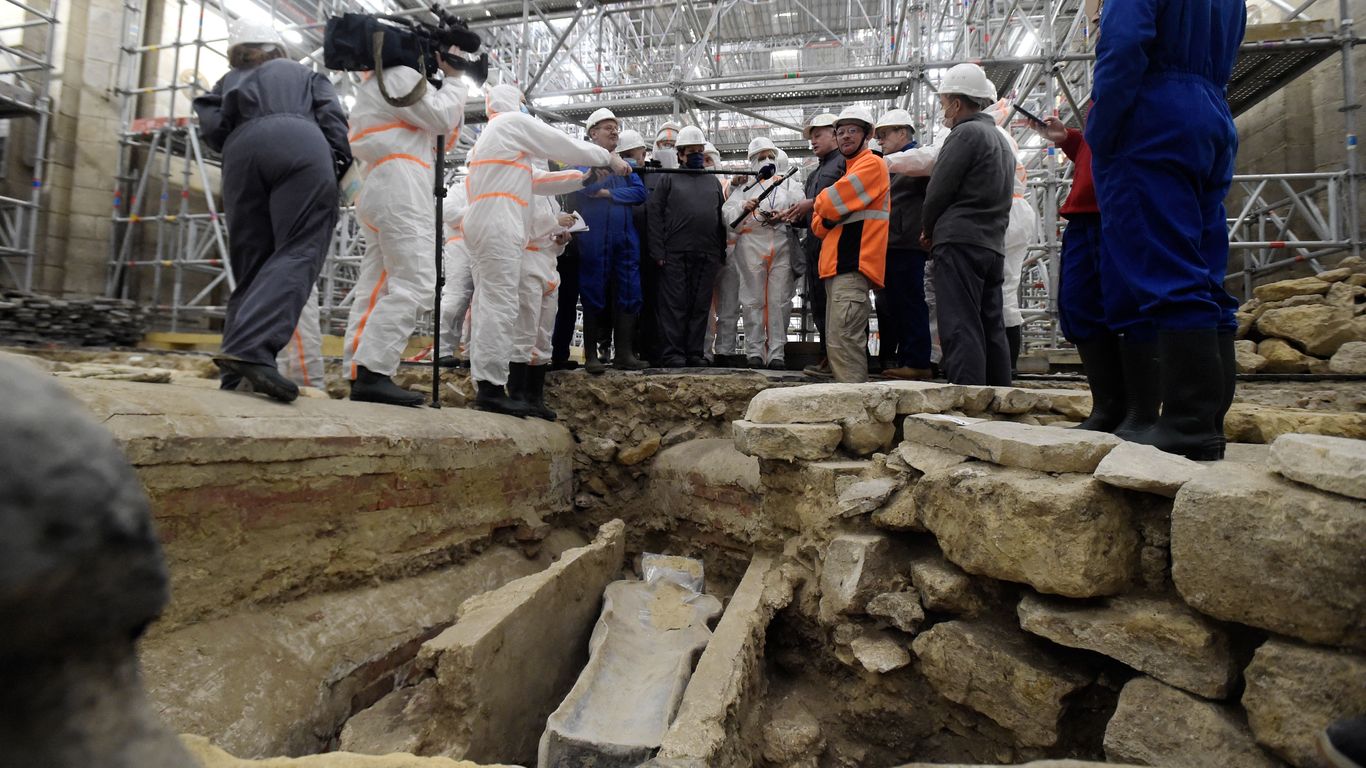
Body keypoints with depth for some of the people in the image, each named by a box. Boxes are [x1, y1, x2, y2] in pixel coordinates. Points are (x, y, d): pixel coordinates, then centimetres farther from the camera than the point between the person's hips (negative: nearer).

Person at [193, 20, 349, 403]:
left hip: (243, 148, 3)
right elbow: (331, 113, 13)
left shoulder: (227, 82, 35)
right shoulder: (304, 72, 34)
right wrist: (341, 161, 3)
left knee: (250, 265, 6)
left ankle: (236, 372, 0)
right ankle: (250, 350, -36)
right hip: (300, 143, -2)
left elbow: (212, 126, 15)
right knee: (298, 253, -16)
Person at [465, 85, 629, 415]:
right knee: (500, 304, -14)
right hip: (498, 224, -10)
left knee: (487, 303, 6)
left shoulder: (489, 134, 31)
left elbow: (535, 179, 25)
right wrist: (609, 158, 14)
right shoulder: (514, 122, 3)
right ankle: (491, 387, -18)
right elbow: (567, 145, 2)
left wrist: (584, 177, 21)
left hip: (481, 224, 10)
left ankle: (483, 384, 5)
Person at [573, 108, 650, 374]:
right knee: (594, 297, -2)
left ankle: (625, 352, 8)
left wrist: (610, 193, -6)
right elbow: (588, 187, -14)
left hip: (626, 238, 5)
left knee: (629, 296, 2)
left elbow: (640, 193, 4)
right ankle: (591, 354, 6)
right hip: (594, 239, -5)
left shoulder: (626, 164, 20)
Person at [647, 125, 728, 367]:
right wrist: (658, 251, -10)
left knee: (701, 306, 4)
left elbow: (722, 217, 19)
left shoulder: (713, 182, 20)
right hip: (675, 254, -3)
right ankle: (672, 354, 0)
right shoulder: (669, 179, 8)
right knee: (675, 304, -4)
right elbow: (655, 214, 0)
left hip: (707, 255, 4)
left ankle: (694, 353, 11)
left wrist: (722, 252, 10)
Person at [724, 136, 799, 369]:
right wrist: (744, 208, -16)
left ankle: (776, 353, 1)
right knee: (754, 301, -1)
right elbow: (728, 215, 3)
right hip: (752, 247, -1)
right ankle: (754, 351, 4)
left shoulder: (788, 183, 20)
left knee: (780, 302, -2)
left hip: (782, 248, 1)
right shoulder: (744, 185, 14)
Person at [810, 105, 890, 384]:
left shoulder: (872, 164, -2)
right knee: (835, 342, 11)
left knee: (843, 341, -17)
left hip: (852, 265, -10)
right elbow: (818, 225, 21)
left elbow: (828, 205, -13)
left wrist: (820, 205, 9)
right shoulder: (847, 170, 26)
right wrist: (826, 217, -1)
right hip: (838, 264, 10)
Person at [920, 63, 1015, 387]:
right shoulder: (1000, 139, 24)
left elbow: (938, 190, -9)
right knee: (991, 327, 10)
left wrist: (929, 230, 8)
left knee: (960, 327, -12)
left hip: (960, 242, -9)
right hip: (993, 245, 9)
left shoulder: (966, 133, -6)